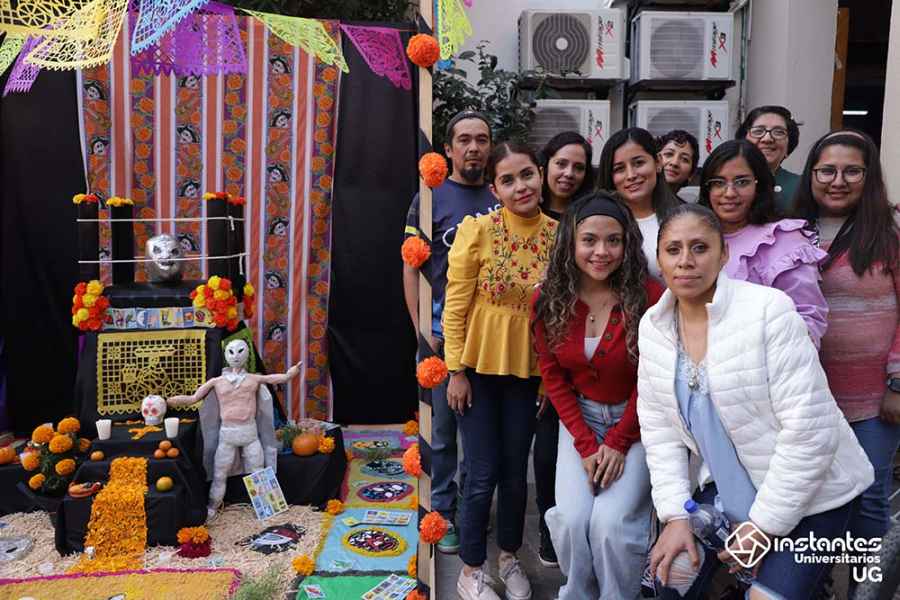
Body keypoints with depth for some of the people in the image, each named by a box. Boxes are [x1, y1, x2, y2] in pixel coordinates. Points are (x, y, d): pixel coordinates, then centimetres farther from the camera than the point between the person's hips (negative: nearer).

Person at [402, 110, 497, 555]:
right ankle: (443, 513, 22)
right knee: (443, 428, 6)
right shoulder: (431, 198, -2)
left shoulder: (500, 199, 8)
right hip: (445, 331, -3)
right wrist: (421, 330, -9)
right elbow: (411, 267, -4)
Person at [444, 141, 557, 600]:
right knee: (482, 474, 4)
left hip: (528, 368, 3)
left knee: (516, 470, 16)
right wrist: (456, 370, -10)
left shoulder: (557, 233, -4)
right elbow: (455, 305, -10)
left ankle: (510, 557, 38)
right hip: (480, 367, -3)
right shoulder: (477, 229, -13)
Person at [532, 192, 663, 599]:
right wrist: (585, 444, -10)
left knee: (611, 523, -17)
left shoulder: (649, 296, -16)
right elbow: (553, 376, -3)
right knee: (573, 520, -12)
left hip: (636, 420, -2)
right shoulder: (548, 300, -8)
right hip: (579, 419, 2)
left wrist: (619, 442, -11)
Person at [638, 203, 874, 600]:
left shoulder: (768, 310, -21)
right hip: (724, 490, 5)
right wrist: (676, 515, -8)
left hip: (807, 496, -5)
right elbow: (658, 426, 0)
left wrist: (765, 524, -16)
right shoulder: (652, 326, -4)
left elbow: (810, 431, -21)